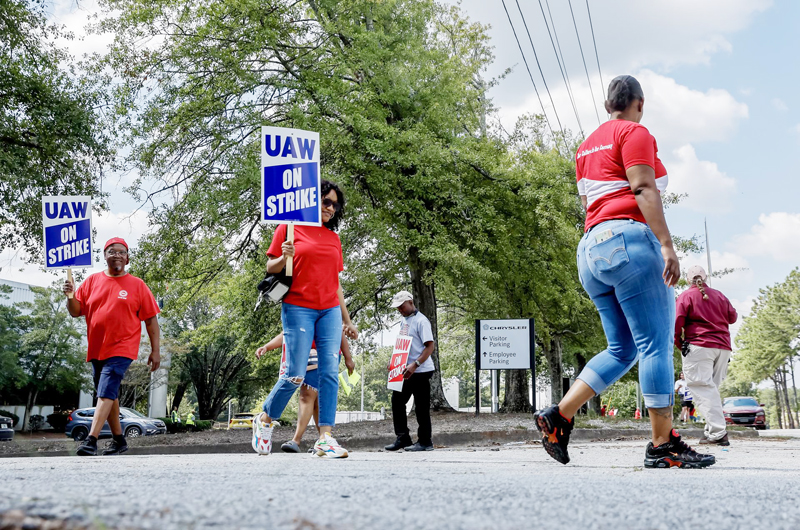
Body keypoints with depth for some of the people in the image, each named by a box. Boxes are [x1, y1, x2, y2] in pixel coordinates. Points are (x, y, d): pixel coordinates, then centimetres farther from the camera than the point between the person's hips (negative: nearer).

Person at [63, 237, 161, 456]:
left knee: (106, 393, -17)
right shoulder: (92, 281, 9)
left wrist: (155, 350, -4)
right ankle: (118, 440, 25)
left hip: (121, 349, -5)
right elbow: (76, 311, 9)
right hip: (96, 349, 5)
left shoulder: (137, 285, 0)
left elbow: (151, 320, 0)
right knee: (109, 395, 13)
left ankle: (91, 441, -21)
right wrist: (70, 296, -12)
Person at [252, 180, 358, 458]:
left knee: (330, 373, -6)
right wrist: (284, 258, -18)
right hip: (298, 308, -5)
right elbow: (270, 268, 4)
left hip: (329, 311, 5)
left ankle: (325, 438, -6)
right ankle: (264, 420, 18)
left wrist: (347, 320, 19)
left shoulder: (333, 238, 17)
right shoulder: (290, 228, 4)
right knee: (295, 375, -7)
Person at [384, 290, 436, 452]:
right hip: (405, 370, 9)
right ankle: (403, 438, 16)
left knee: (421, 407, -2)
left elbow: (430, 346, -17)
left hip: (420, 371, -9)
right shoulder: (404, 321, 14)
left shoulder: (421, 321, -12)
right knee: (397, 401, 8)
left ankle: (425, 442, 8)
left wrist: (415, 365, -26)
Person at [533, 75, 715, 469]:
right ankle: (663, 445, -7)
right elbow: (643, 189, -12)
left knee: (622, 350, 10)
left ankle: (558, 416, 2)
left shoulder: (588, 145, 25)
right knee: (656, 344, -7)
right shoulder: (635, 133, 1)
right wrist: (666, 244, -18)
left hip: (590, 246, 9)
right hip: (628, 240, -9)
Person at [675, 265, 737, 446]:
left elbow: (677, 321, -8)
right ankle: (711, 431, 6)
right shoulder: (719, 295, 15)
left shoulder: (686, 295, 2)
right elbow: (733, 317, 20)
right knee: (712, 388, 12)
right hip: (723, 347, 6)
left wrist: (679, 343, 4)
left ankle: (718, 432, -23)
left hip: (699, 346, -6)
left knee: (703, 388, -11)